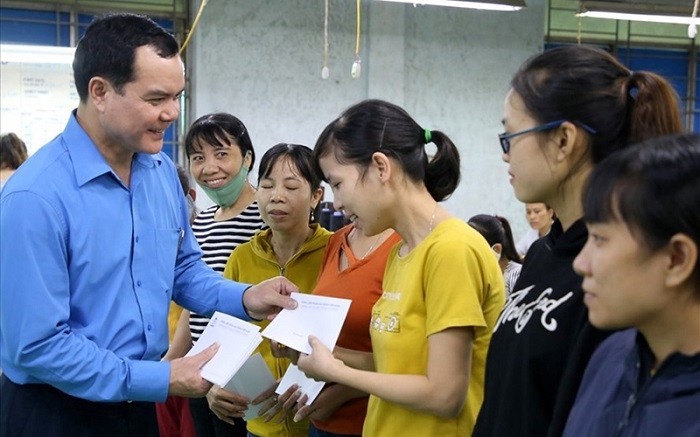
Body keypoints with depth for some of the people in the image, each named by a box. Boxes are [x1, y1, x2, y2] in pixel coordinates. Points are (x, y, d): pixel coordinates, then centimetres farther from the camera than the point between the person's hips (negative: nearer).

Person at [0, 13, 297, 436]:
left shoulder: (162, 170, 0)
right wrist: (162, 380, -22)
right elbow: (37, 346, -24)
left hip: (137, 401, 7)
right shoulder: (35, 197, -24)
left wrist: (243, 299, -4)